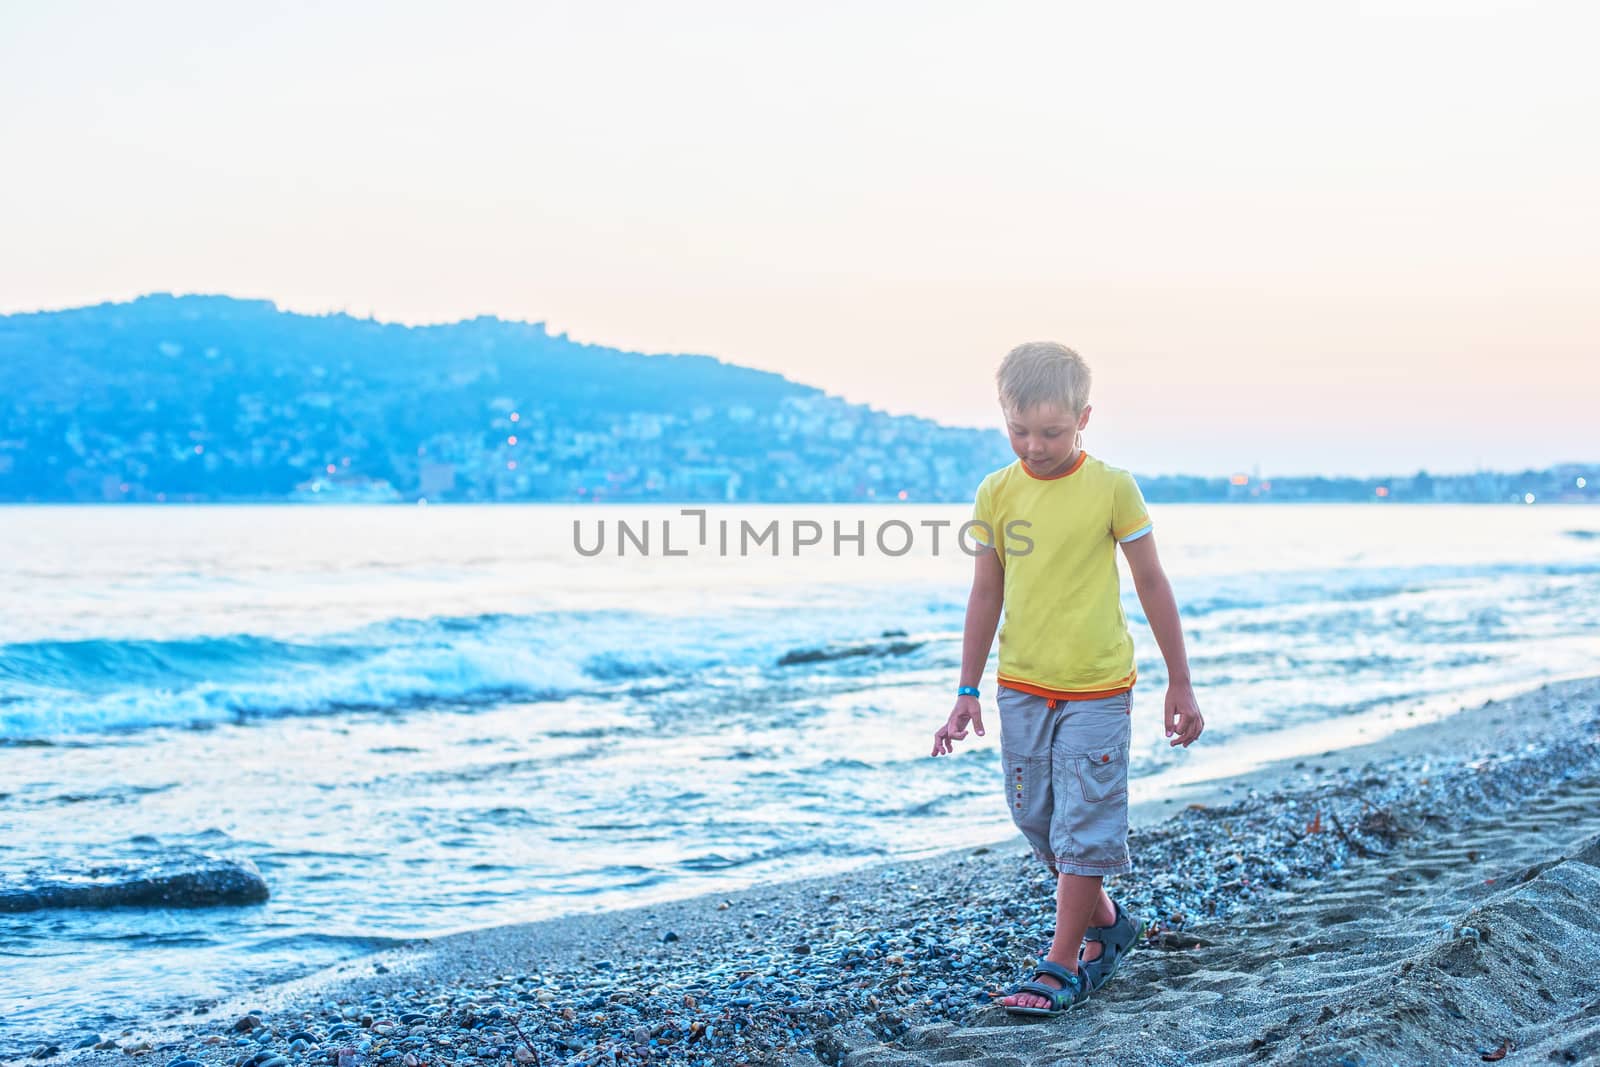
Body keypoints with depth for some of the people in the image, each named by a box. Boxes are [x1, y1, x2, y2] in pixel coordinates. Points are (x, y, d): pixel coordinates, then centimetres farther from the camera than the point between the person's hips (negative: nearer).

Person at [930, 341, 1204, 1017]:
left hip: (1097, 689, -4)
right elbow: (986, 594, 8)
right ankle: (1107, 924, 31)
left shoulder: (1112, 488, -9)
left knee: (1084, 826, -4)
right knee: (1037, 820, 11)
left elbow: (1152, 585, -1)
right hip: (1021, 688, 4)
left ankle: (1062, 965, 3)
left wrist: (1180, 684, 0)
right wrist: (968, 692, 7)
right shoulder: (996, 494, 0)